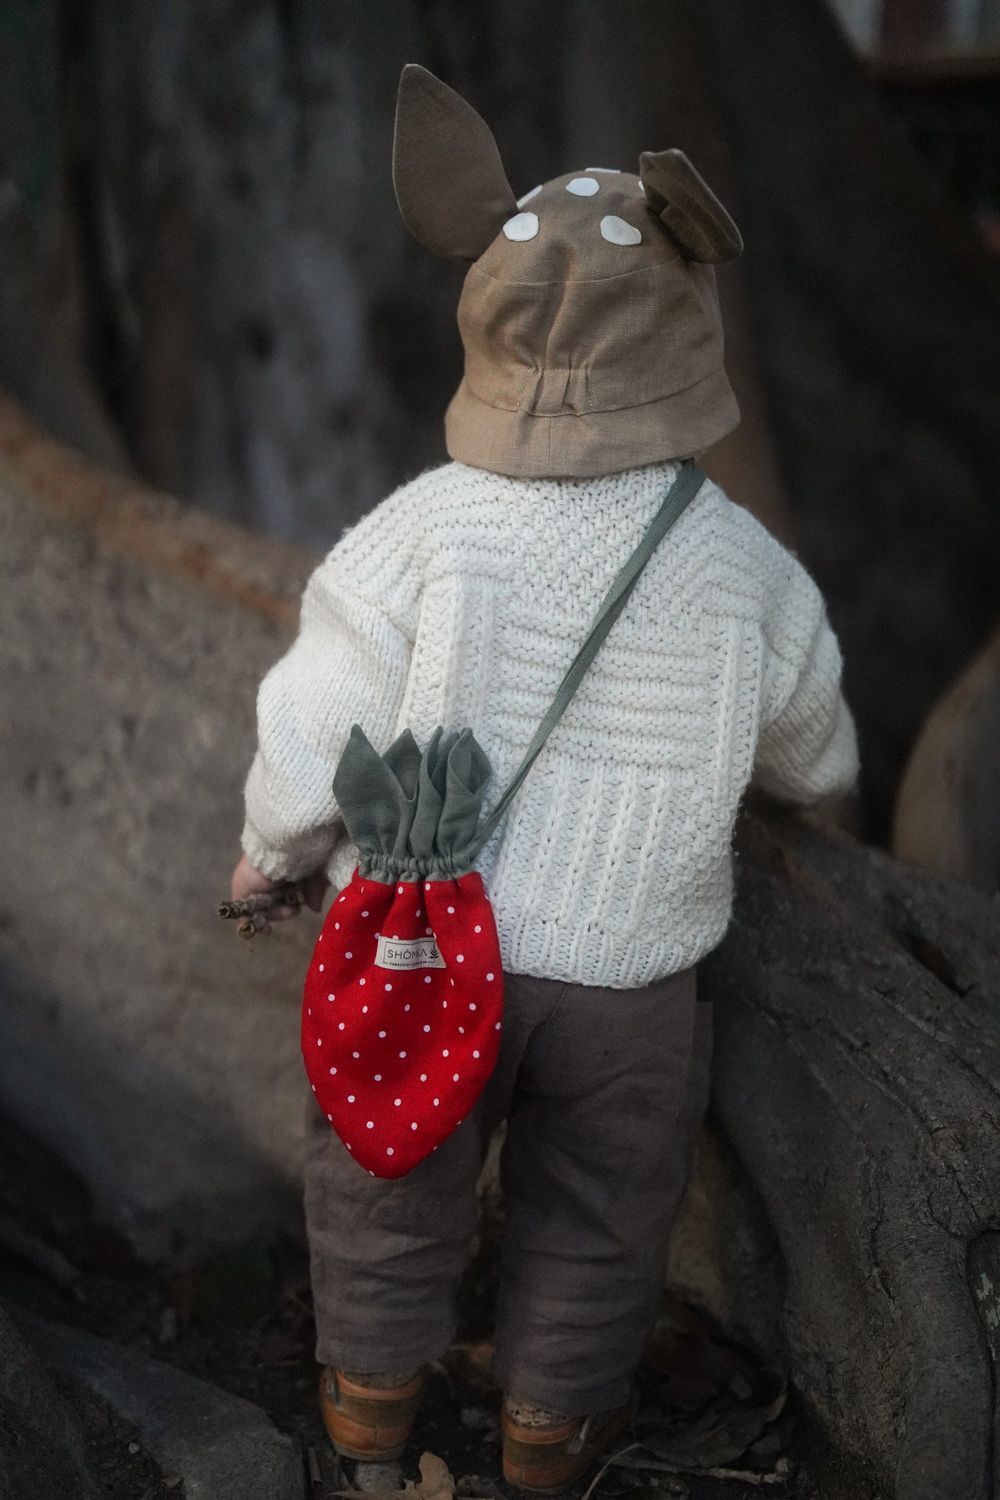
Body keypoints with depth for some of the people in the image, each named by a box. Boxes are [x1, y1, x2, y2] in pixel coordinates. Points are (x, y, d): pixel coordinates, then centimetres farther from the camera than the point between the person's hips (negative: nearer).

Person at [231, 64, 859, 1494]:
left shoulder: (424, 530, -21)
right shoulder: (745, 571, -14)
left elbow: (309, 744, -15)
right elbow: (814, 754, 5)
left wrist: (272, 853, 6)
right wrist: (817, 773, 29)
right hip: (627, 971, 1)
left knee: (393, 1174, 23)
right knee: (597, 1205, 23)